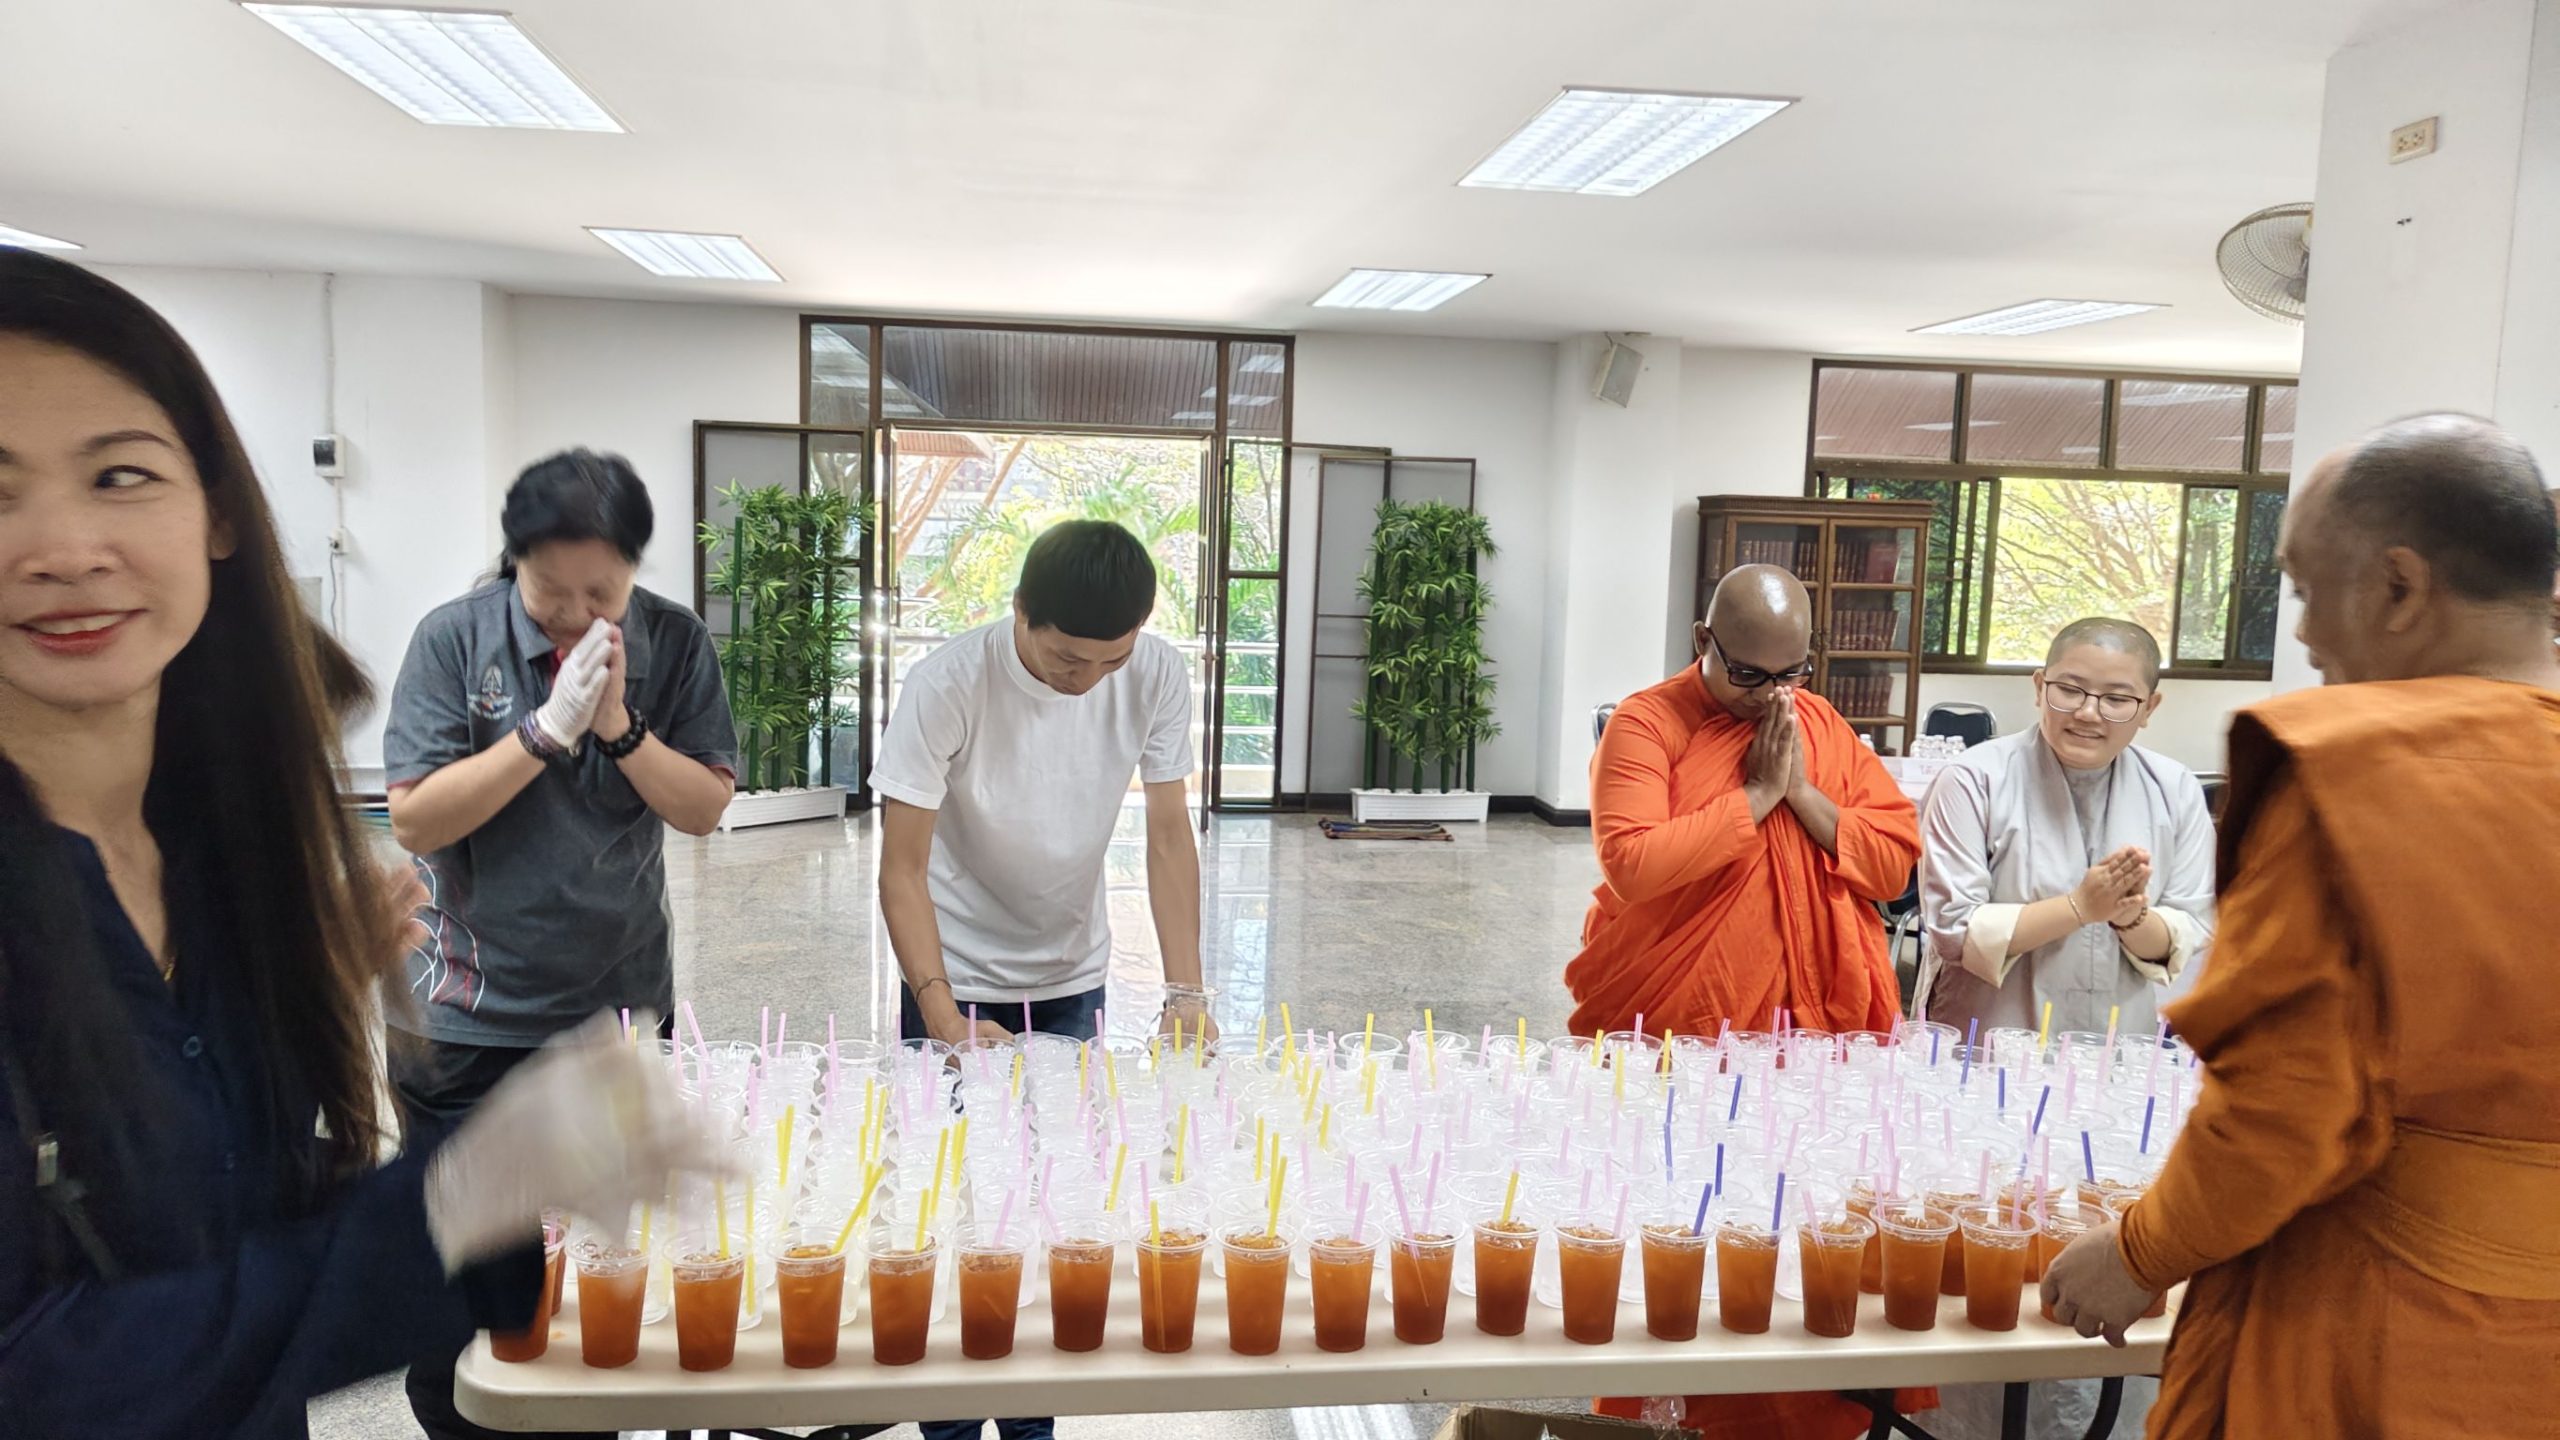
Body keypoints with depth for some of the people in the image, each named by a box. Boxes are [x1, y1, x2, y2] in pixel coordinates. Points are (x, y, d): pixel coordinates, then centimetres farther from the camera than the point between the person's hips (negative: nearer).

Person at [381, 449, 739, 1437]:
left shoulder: (674, 644, -4)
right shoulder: (453, 639, -9)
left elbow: (705, 807, -6)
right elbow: (413, 819, -14)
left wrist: (621, 726, -20)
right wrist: (547, 730, -22)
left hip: (621, 1009, 2)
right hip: (469, 1016, -1)